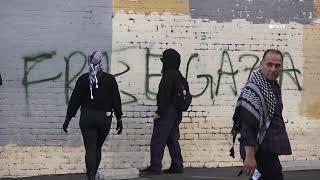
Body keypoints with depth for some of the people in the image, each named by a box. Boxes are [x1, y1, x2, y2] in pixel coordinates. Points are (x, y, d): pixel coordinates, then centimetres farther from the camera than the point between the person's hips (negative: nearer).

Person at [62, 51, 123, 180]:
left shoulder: (83, 79, -2)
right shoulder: (109, 79, -1)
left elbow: (74, 100, 0)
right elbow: (116, 100, 0)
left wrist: (68, 119, 5)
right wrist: (119, 119, 7)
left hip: (87, 117, -1)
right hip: (104, 119, 1)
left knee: (90, 149, -1)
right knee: (97, 148, 17)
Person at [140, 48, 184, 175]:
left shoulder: (169, 75, -15)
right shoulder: (178, 75, 15)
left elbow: (165, 95, -20)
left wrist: (159, 111, -18)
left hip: (167, 112, -10)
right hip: (177, 113, 10)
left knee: (157, 140, -8)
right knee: (173, 139, 15)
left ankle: (155, 167, -9)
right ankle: (177, 166, 17)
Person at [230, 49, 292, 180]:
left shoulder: (274, 85, 12)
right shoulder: (253, 89, -18)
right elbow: (247, 125, -24)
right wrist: (249, 157, -28)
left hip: (270, 149, 9)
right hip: (261, 151, -9)